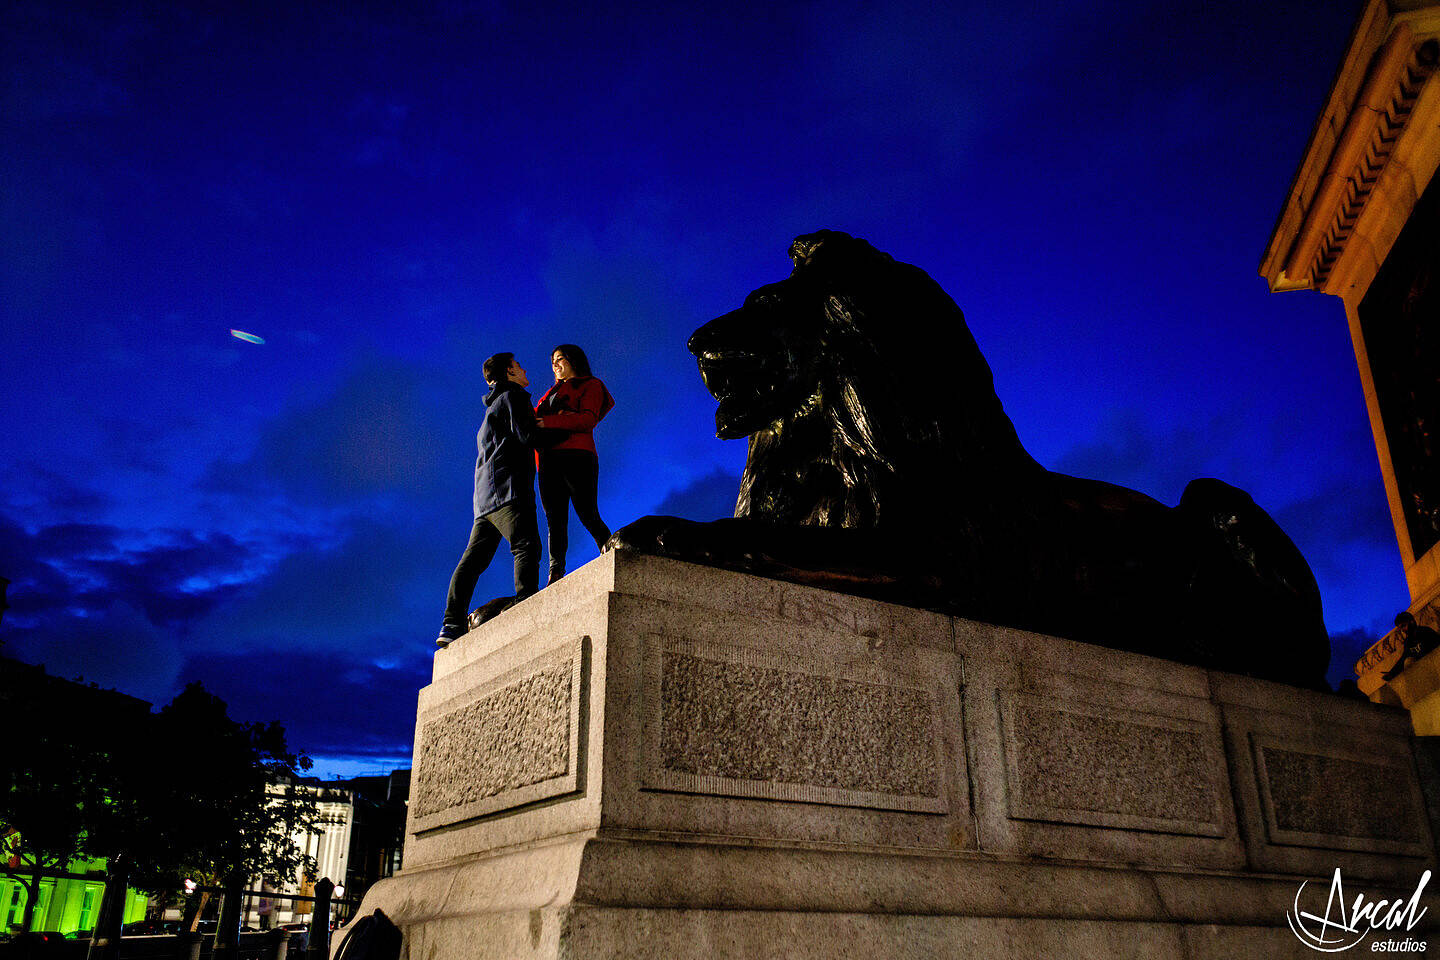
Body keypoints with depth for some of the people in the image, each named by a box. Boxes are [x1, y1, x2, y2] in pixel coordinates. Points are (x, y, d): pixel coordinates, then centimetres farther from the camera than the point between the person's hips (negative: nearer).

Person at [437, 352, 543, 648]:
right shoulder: (513, 396, 5)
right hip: (508, 486, -9)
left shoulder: (494, 406, 33)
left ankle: (452, 624, -3)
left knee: (474, 559, 2)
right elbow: (527, 436, -9)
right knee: (527, 548, -21)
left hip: (485, 495, 9)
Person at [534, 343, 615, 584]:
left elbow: (588, 419, -6)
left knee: (588, 515, -14)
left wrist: (547, 421, -13)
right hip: (549, 460, 6)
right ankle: (555, 575, -10)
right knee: (555, 520, -4)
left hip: (576, 456, -6)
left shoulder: (590, 384, 11)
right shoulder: (553, 392, 32)